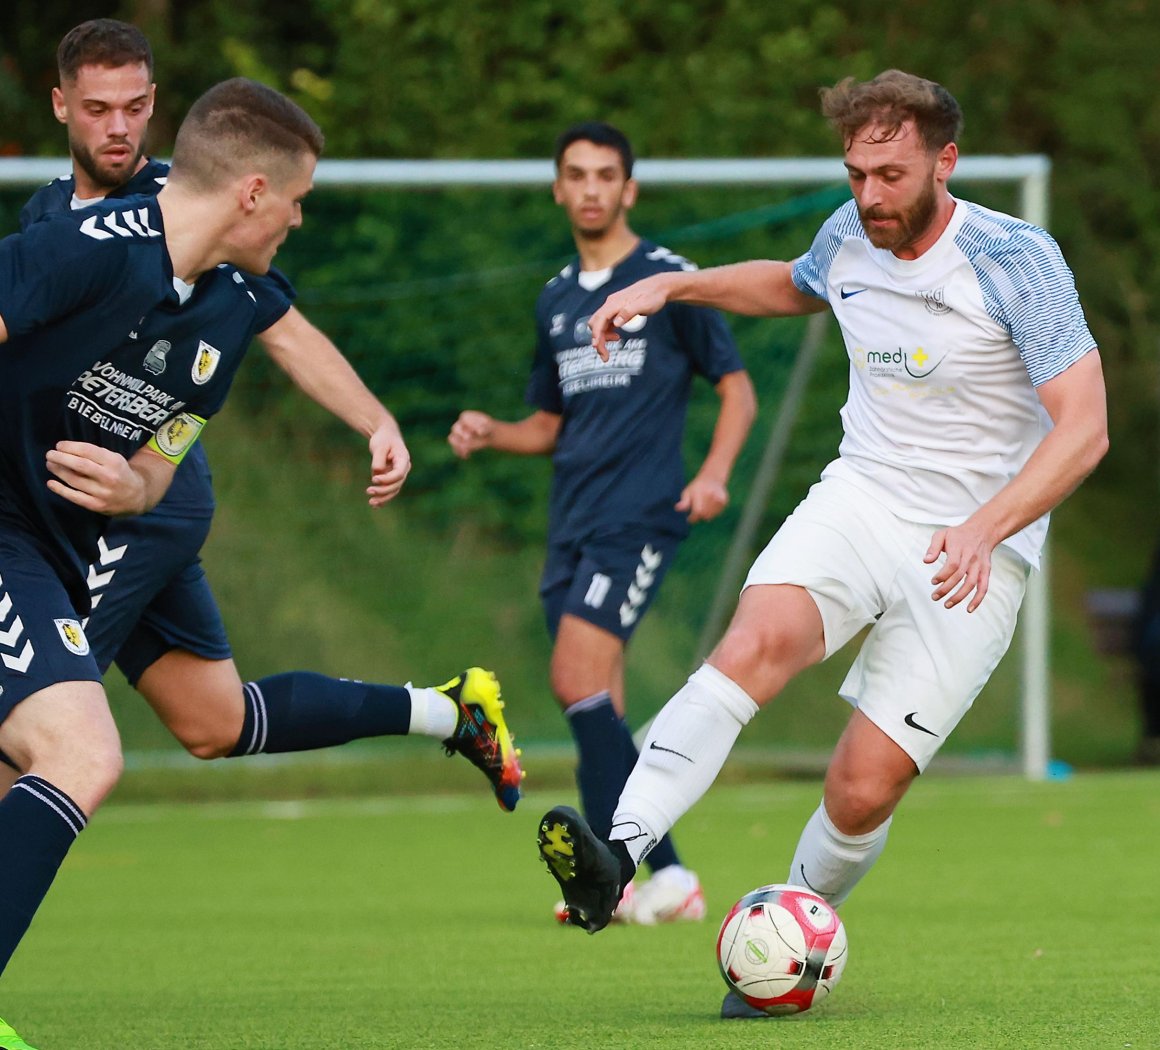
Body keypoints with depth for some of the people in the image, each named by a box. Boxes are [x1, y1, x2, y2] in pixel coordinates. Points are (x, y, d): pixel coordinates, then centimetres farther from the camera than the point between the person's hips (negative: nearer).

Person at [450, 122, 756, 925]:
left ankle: (664, 874, -16)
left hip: (641, 514, -7)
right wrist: (490, 433, 4)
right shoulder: (556, 301, 18)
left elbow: (737, 388, 1)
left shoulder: (669, 280, 0)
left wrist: (714, 474, -15)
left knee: (579, 681, -18)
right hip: (573, 519, 7)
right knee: (596, 705, 3)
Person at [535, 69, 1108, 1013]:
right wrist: (673, 285, 17)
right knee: (755, 643, -29)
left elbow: (1083, 428, -20)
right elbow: (796, 285, 30)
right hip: (860, 499, 4)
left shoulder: (1014, 259, -14)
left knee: (863, 789, -11)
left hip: (974, 551, -4)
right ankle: (618, 854, -42)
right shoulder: (850, 238, 3)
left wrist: (986, 527, -34)